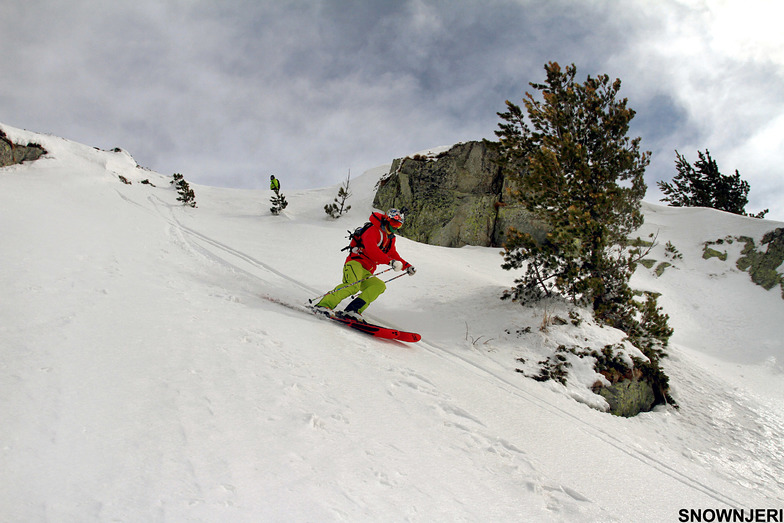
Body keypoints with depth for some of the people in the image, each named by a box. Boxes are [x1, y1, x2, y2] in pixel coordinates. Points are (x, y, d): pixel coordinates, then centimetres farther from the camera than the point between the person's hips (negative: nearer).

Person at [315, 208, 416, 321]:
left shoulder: (390, 239, 23)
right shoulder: (373, 231, -6)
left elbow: (393, 255, 34)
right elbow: (371, 250, -24)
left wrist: (407, 266, 20)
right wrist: (390, 262, -32)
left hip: (365, 273, 9)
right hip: (355, 263, -8)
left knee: (380, 286, -17)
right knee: (353, 286, -35)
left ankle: (353, 310, -28)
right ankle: (324, 305, -32)